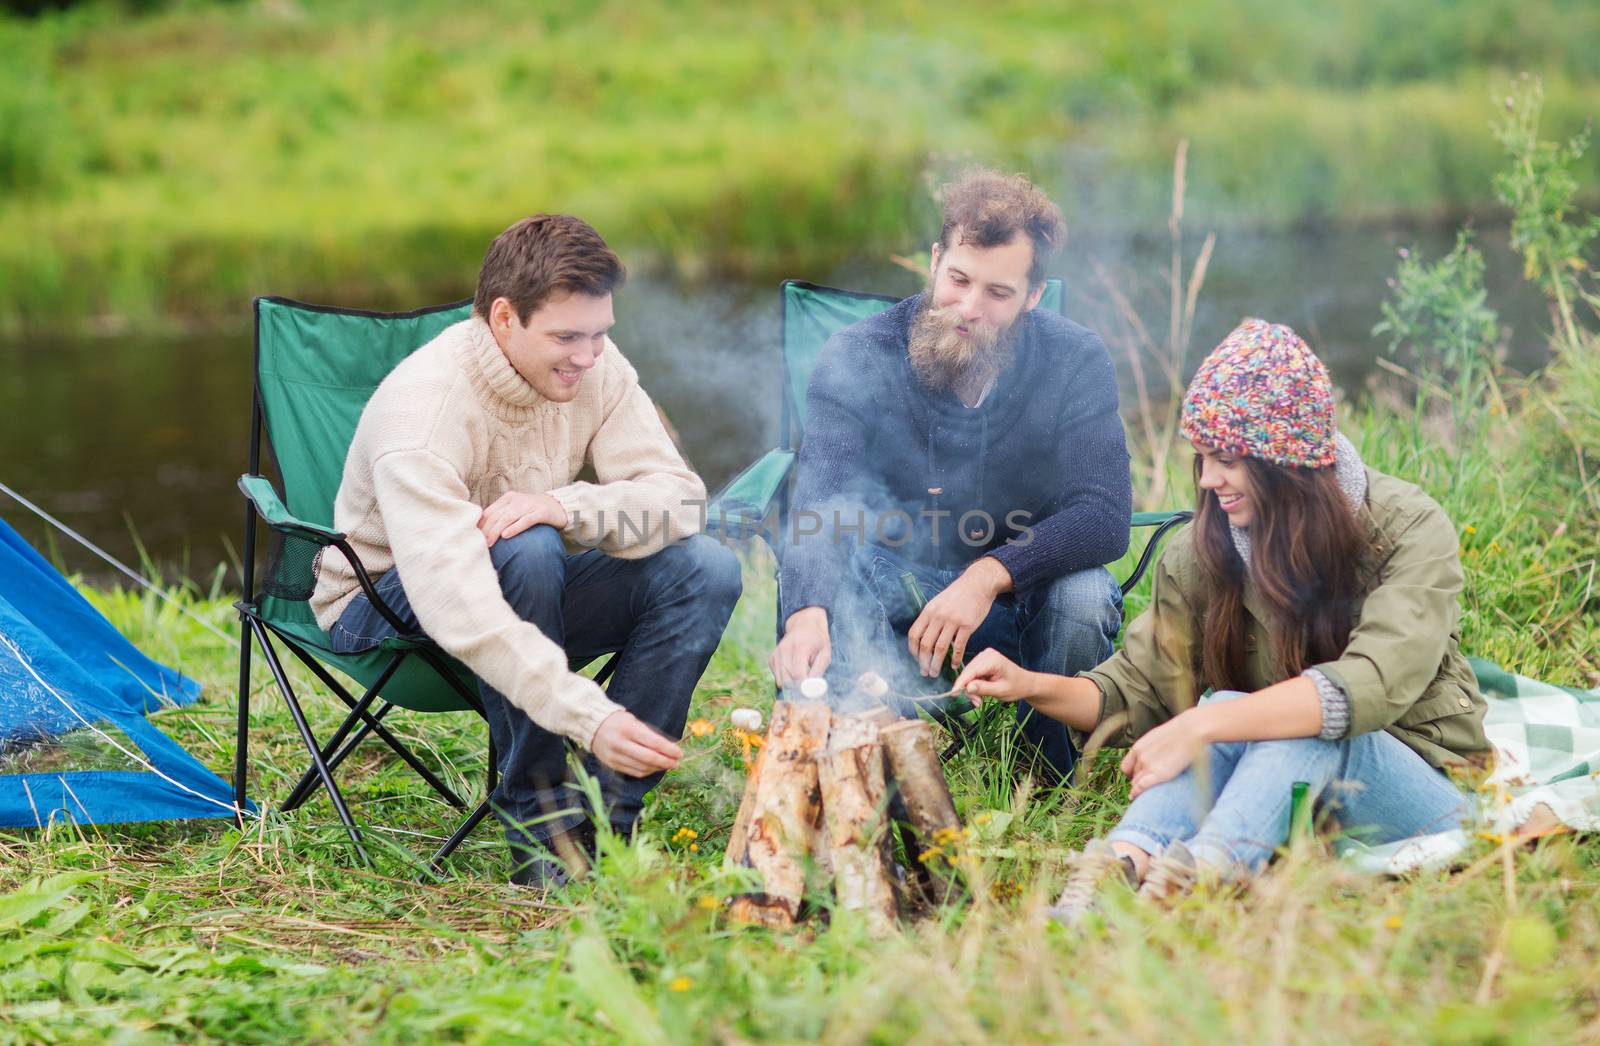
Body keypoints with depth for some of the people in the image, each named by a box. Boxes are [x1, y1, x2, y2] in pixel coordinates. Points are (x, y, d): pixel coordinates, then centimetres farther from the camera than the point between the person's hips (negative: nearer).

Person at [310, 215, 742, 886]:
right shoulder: (422, 409, -31)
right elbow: (457, 603, -42)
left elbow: (679, 496, -15)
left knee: (706, 570, -16)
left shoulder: (594, 367, -12)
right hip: (387, 610, -6)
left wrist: (569, 507, -37)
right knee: (525, 551, -37)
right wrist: (590, 717, -50)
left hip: (529, 596, 6)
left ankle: (603, 818, -15)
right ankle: (537, 816, -22)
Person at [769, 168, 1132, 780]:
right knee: (820, 586, -32)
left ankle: (1054, 779, -4)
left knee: (1084, 598, -32)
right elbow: (822, 504, -31)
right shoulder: (857, 359, -16)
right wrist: (806, 615, -52)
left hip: (1019, 590, 0)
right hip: (895, 590, 0)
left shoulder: (1075, 363, -13)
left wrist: (990, 576, -37)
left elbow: (1104, 516, -21)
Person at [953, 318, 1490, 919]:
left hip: (1418, 785, -3)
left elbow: (1373, 684, -28)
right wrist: (1032, 686, -16)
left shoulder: (1409, 529, -13)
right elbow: (1140, 692, 4)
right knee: (1225, 713, -28)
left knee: (1294, 725, -33)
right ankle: (1122, 865, -53)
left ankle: (1198, 873, -55)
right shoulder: (1202, 553, 1)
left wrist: (1201, 726, -34)